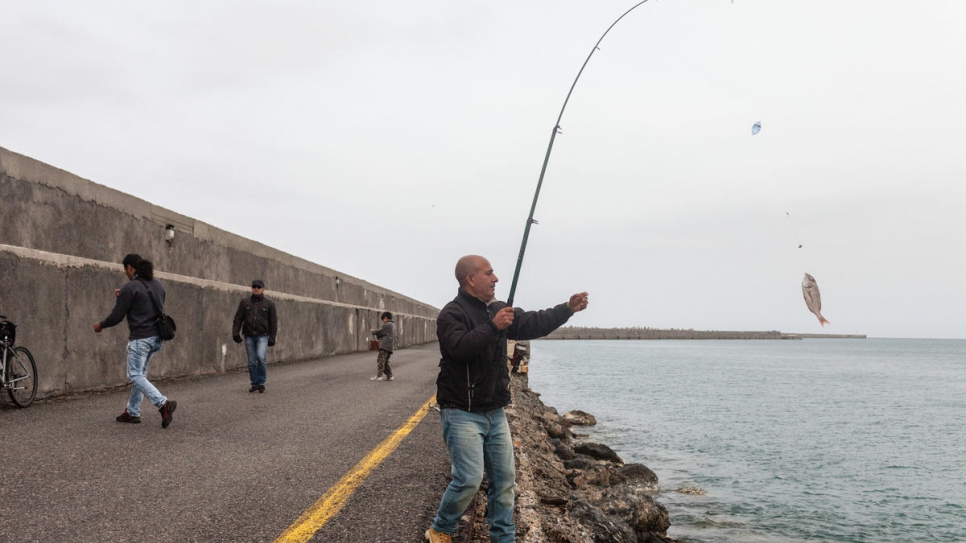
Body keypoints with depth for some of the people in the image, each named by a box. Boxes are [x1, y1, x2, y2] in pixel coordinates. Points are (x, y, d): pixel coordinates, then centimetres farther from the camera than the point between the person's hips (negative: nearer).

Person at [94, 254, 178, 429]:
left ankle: (163, 404, -21)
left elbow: (117, 316, -11)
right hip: (156, 337, 8)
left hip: (140, 338, -8)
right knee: (140, 374, 18)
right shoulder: (158, 285, 11)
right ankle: (132, 412, 23)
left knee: (136, 376, -4)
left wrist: (100, 325, 10)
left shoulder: (130, 287, -13)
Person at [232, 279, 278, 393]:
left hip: (262, 336, -2)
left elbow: (273, 322, 3)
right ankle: (254, 384, 18)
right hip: (249, 336, 3)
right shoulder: (245, 302, 7)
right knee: (252, 362, 5)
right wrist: (235, 332, -4)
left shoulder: (269, 304, 2)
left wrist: (272, 338, -2)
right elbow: (238, 318, 7)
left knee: (261, 357, -19)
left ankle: (261, 383, -4)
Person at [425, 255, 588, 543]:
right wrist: (493, 327, -29)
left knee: (504, 478, 8)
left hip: (495, 411, 8)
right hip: (462, 412, -7)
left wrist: (568, 309, 5)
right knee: (469, 479, -12)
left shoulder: (497, 310, 11)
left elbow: (533, 324, 12)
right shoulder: (452, 313, -12)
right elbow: (460, 347, -28)